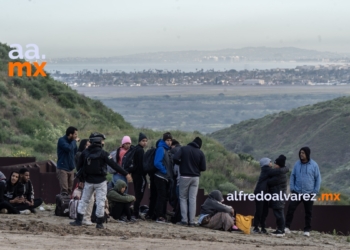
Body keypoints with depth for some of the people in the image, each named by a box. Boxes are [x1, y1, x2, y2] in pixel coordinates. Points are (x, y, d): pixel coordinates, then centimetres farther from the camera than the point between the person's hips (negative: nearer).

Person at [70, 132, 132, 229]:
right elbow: (114, 165, -15)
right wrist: (126, 174, -12)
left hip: (88, 181, 4)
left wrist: (80, 178, 21)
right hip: (100, 181, -4)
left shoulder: (85, 153, 0)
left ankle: (79, 220, 12)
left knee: (84, 200, 14)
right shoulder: (103, 154, -13)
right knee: (100, 201, 3)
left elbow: (79, 167, 7)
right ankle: (99, 223, 5)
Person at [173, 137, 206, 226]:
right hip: (195, 177, 1)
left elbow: (175, 158, -14)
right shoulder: (200, 153, -1)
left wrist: (182, 163, 6)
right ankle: (191, 221, 0)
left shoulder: (183, 149, -3)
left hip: (184, 176, -1)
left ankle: (184, 220, -1)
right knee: (193, 199, 4)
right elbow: (203, 168, -2)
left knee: (183, 198, 7)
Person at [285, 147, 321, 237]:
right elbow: (292, 176, 10)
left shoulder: (314, 165, -3)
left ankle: (307, 230, 12)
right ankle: (287, 227, -6)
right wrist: (292, 188, 0)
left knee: (308, 212, 5)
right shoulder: (297, 164, 3)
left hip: (309, 193, -1)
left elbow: (318, 178, 1)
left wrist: (315, 191, -4)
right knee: (291, 208, -11)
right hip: (297, 192, 1)